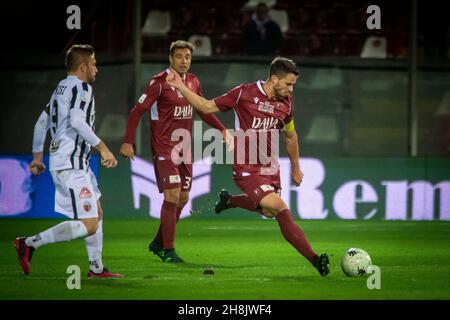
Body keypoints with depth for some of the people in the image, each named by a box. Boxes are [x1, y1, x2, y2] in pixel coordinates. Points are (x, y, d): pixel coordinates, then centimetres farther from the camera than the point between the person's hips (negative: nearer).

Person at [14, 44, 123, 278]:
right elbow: (77, 122, -24)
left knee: (97, 213, 21)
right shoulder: (82, 87, -10)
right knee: (88, 225, -15)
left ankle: (96, 268, 24)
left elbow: (42, 123, 22)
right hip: (71, 164, -11)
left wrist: (37, 156, 28)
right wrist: (102, 148, -21)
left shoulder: (60, 88, 19)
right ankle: (30, 244, -13)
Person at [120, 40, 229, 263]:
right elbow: (137, 111, -13)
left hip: (184, 148, 7)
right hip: (164, 148, -7)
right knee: (173, 195, -14)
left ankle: (158, 243, 25)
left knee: (183, 198, 10)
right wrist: (128, 142, -20)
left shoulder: (193, 82, 8)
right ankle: (168, 251, -7)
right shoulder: (159, 82, -12)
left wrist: (221, 129, 16)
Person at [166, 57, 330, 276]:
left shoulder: (285, 102, 3)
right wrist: (180, 87, -12)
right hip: (247, 170, -7)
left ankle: (229, 201, 48)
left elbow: (290, 135, 20)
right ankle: (313, 258, -20)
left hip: (271, 168, 7)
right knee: (281, 209, -20)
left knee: (268, 212, 22)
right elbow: (206, 107, -2)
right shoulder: (244, 93, -13)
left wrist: (296, 168, 27)